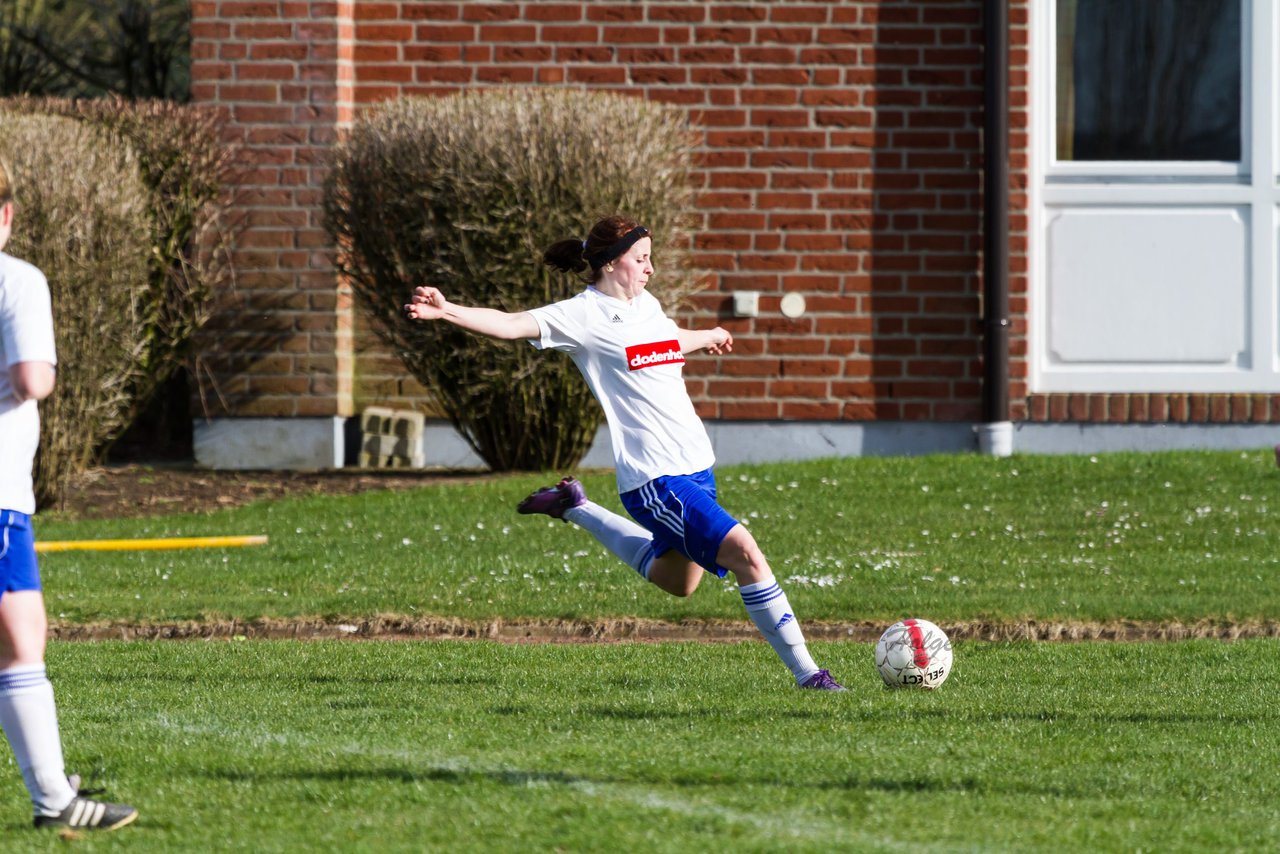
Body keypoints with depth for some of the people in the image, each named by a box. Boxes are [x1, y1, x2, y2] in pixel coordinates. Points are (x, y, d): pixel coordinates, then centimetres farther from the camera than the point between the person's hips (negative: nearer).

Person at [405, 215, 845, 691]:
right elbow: (511, 325, -20)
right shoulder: (584, 315, -9)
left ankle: (574, 508, 37)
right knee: (744, 553, -19)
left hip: (695, 468, 9)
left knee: (676, 581, 24)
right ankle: (805, 673, -13)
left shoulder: (645, 305, 13)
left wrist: (708, 338, 57)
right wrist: (447, 311, -36)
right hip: (655, 478, -9)